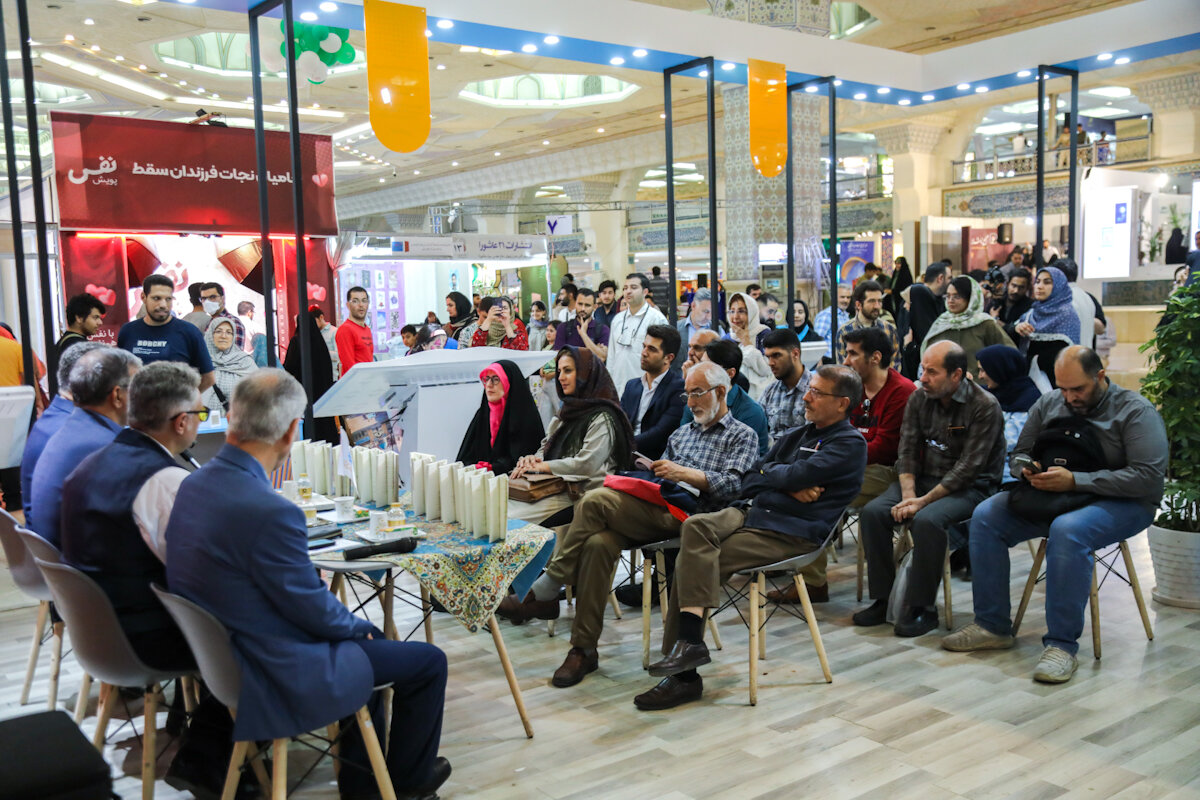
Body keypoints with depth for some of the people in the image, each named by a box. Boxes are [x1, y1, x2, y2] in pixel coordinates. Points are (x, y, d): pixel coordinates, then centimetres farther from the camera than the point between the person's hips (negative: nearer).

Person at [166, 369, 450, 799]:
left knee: (368, 638, 28)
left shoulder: (191, 485, -3)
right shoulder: (271, 512, -32)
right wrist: (357, 625, 3)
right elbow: (314, 611, -19)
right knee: (429, 662, 7)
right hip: (280, 678, -9)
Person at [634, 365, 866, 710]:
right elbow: (751, 479, 16)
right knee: (695, 526, -25)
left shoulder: (850, 444, 0)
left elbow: (794, 475, -14)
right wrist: (790, 487, -2)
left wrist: (770, 472, 8)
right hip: (749, 511, 7)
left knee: (693, 564, -24)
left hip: (789, 533, -7)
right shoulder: (796, 436, 25)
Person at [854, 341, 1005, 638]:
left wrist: (923, 501, -21)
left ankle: (921, 607, -18)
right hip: (923, 478, 6)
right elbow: (907, 450, 2)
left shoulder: (984, 406, -14)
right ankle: (883, 599, -7)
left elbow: (967, 468, -18)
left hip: (969, 488, -6)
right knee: (872, 512, -17)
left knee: (926, 520, -34)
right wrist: (908, 496, -13)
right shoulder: (919, 398, 3)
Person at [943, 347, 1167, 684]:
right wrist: (1028, 470, -10)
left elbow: (1149, 477, -19)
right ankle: (993, 626, -9)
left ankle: (1062, 644, -30)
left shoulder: (1136, 411, -9)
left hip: (1121, 504, -6)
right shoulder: (1048, 404, 8)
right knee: (986, 516, -14)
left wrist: (1075, 480, -25)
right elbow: (1020, 454, 17)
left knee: (1067, 530, -38)